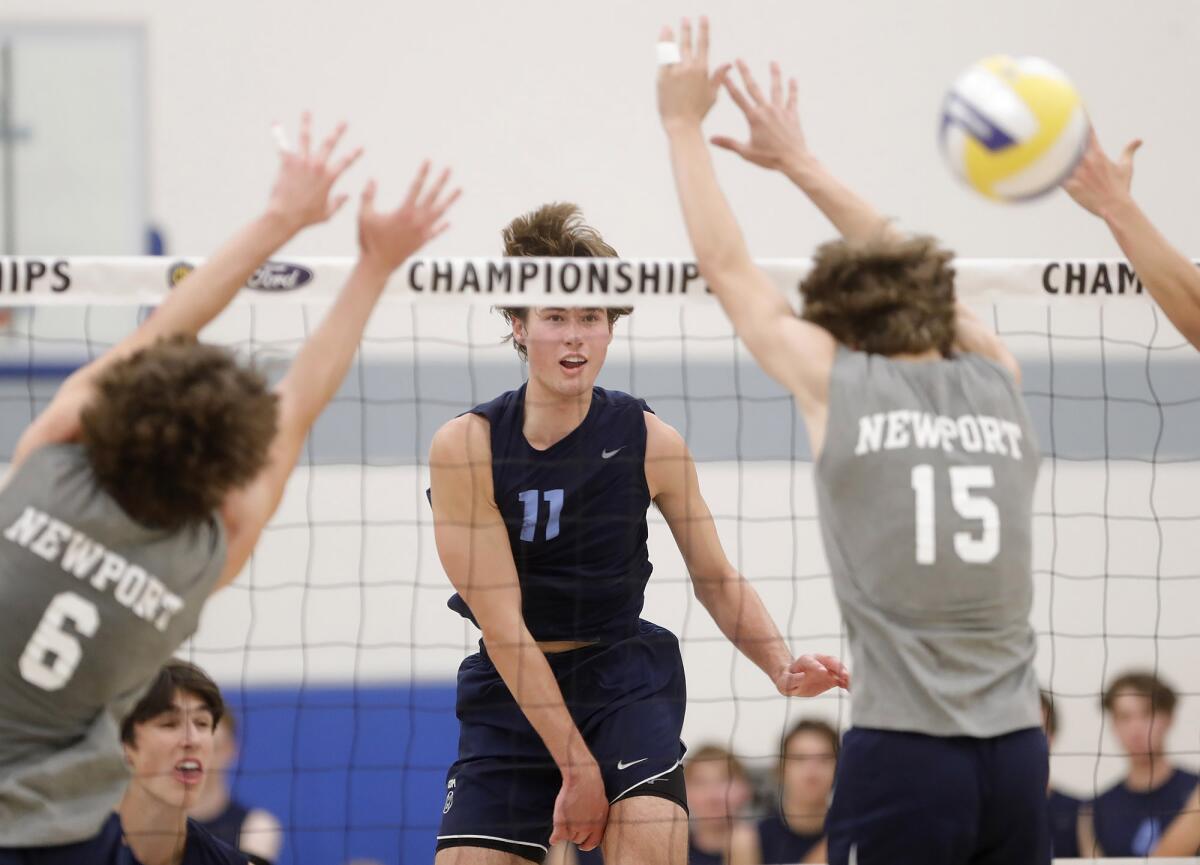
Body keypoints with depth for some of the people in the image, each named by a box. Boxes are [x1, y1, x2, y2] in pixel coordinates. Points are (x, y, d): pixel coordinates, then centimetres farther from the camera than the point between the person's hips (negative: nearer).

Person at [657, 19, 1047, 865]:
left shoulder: (839, 382, 1)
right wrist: (800, 160, 40)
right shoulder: (997, 384, 12)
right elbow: (906, 269, 30)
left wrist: (685, 123, 26)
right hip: (1016, 756, 4)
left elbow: (727, 264, 14)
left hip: (902, 753, -4)